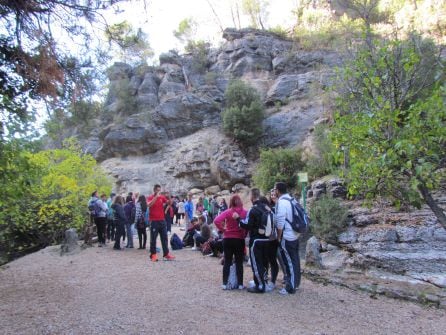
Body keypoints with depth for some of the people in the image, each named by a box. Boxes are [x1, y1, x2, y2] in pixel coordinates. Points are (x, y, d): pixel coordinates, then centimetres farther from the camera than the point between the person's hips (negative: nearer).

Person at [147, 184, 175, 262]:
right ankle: (153, 255, 8)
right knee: (153, 238, 1)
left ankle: (166, 254, 13)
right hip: (154, 221, -4)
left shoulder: (162, 197, 6)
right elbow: (149, 205, -24)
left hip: (162, 220, 5)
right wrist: (156, 196, -26)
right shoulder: (150, 197, -5)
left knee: (164, 238, 7)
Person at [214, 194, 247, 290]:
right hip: (240, 239, 0)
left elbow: (216, 221, -18)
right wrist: (244, 234, 1)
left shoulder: (228, 212, -7)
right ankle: (240, 284, 12)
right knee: (239, 262, 10)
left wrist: (223, 229, -6)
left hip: (228, 239, 0)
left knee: (227, 262, 9)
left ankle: (225, 283, 11)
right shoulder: (245, 212, -5)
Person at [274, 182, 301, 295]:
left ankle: (290, 287, 7)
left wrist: (278, 237, -10)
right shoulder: (291, 200, 10)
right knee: (295, 260, 16)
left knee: (289, 262, -1)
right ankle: (295, 283, 28)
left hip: (287, 237, -9)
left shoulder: (281, 202, -17)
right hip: (295, 235, 9)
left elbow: (280, 223, -19)